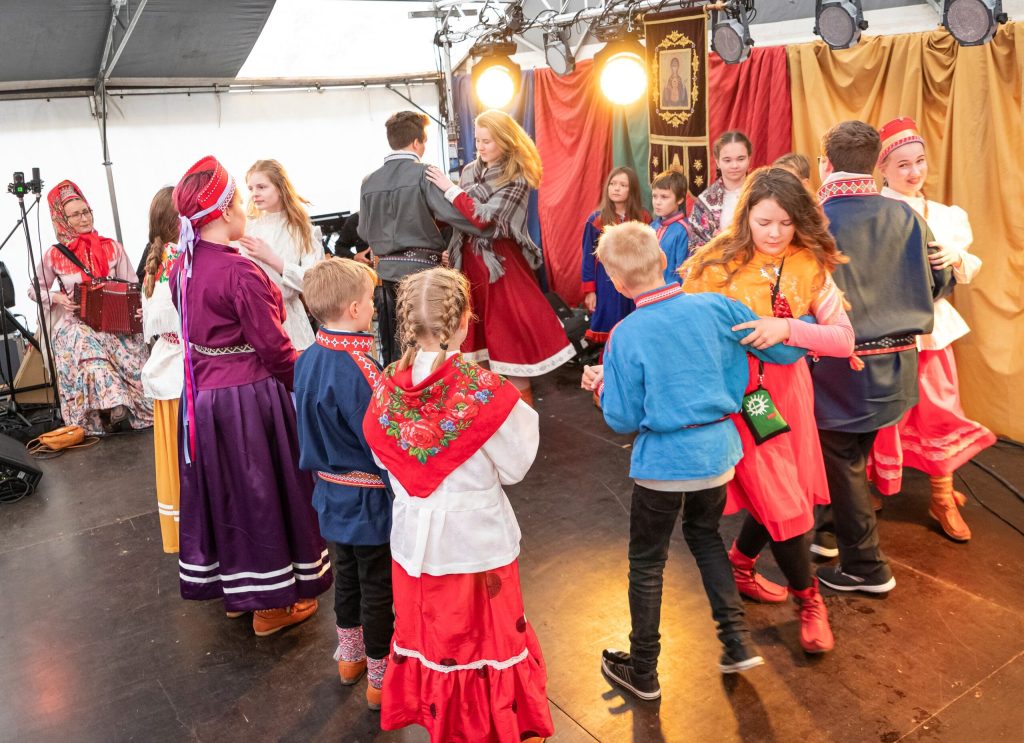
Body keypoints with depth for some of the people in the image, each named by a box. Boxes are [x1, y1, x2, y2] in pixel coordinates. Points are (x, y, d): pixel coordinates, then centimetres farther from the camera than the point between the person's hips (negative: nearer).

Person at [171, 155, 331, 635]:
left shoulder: (181, 267, 4)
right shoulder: (241, 273, -21)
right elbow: (274, 347, -17)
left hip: (200, 395, 8)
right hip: (248, 396, -8)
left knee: (219, 488, 19)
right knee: (262, 492, 6)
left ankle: (232, 588, 36)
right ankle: (272, 604, 19)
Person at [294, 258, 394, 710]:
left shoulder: (308, 359, -2)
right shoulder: (360, 369, -28)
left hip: (332, 492, 8)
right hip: (369, 500, -8)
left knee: (347, 573, 25)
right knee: (378, 587, 9)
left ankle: (350, 657, 44)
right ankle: (381, 679, 25)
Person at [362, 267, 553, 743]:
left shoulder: (388, 388, -11)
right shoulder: (483, 389, -23)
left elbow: (383, 459, 3)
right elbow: (514, 467, -12)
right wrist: (523, 415, 1)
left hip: (414, 537, 4)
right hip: (475, 537, -3)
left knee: (427, 635, 22)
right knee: (484, 639, 16)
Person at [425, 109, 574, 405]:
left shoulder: (516, 178, -10)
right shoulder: (470, 171, 9)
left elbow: (483, 217, -19)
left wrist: (449, 188, -14)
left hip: (500, 262, -6)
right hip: (469, 260, 6)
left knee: (510, 332, -2)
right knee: (476, 330, 10)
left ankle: (522, 405, 9)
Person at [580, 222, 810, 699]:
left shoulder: (625, 337, -17)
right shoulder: (716, 307, -8)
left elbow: (623, 420, -11)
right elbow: (786, 350, -1)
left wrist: (601, 385, 7)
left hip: (662, 462, -4)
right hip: (717, 451, 4)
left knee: (646, 561, 14)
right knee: (705, 535, 29)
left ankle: (642, 671, 28)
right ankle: (736, 641, 29)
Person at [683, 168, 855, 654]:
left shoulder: (809, 265, -7)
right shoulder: (718, 265, -14)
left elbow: (844, 339, -13)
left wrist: (787, 329, -29)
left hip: (788, 392, 4)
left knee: (783, 498, 14)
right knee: (783, 504, 1)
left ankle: (740, 565, 44)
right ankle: (808, 600, 27)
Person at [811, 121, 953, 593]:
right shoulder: (905, 216, -1)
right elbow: (939, 280, 7)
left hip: (840, 366, -5)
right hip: (895, 362, 5)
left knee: (843, 463, 8)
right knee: (852, 456, 21)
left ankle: (866, 568, 17)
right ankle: (828, 532, 37)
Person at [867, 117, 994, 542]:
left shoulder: (942, 215, 9)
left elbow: (969, 270, 11)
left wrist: (956, 258, -9)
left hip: (930, 325, 6)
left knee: (939, 408, 10)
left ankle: (942, 496, 25)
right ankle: (875, 488, 27)